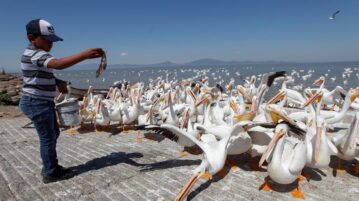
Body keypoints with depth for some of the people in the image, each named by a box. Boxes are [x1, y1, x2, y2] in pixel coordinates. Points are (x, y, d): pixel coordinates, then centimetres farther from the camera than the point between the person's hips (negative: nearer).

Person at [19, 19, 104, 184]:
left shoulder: (37, 54, 14)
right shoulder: (35, 54, -21)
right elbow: (58, 64, -41)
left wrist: (57, 81, 5)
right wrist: (85, 55, -51)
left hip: (43, 102, 11)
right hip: (37, 103, -11)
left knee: (53, 134, 19)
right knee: (48, 138, 0)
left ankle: (50, 167, 33)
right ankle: (51, 173, 16)